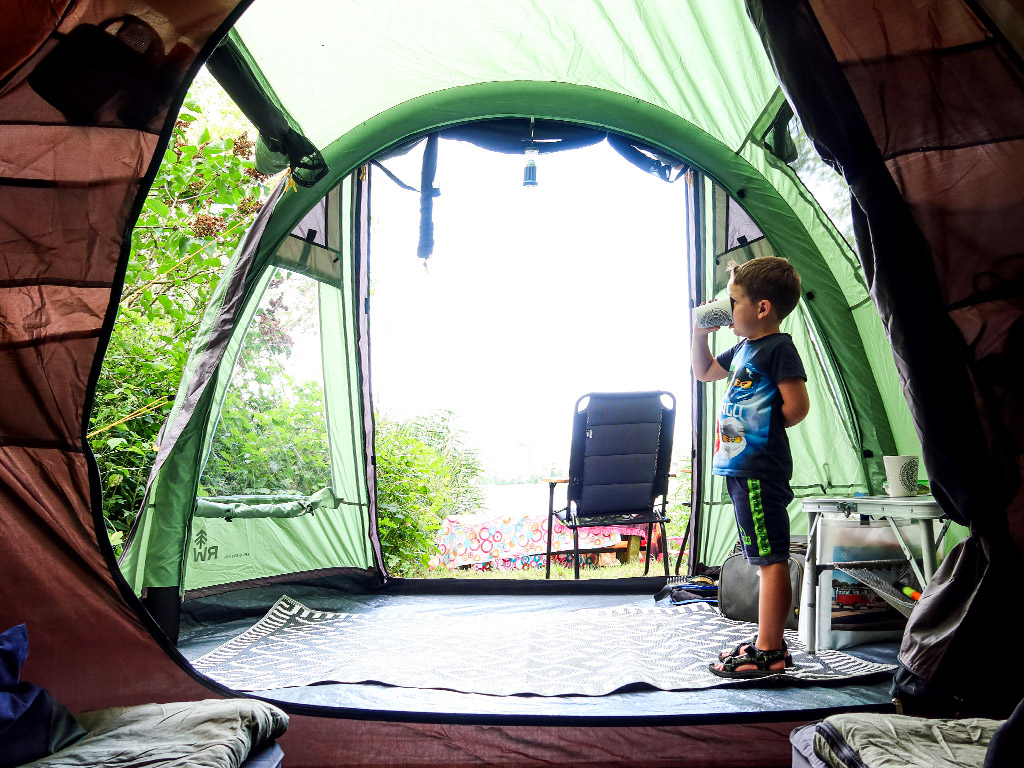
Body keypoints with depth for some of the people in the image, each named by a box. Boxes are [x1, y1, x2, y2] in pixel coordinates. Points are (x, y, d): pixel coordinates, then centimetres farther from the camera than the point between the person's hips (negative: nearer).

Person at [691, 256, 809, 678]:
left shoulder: (779, 347, -10)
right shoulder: (744, 348, 17)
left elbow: (796, 407, -16)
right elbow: (704, 372, 32)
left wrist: (762, 429, -1)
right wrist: (700, 332, 18)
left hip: (761, 469, -10)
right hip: (743, 466, 10)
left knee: (771, 559, -4)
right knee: (765, 559, 15)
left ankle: (769, 652, 2)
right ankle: (769, 643, 25)